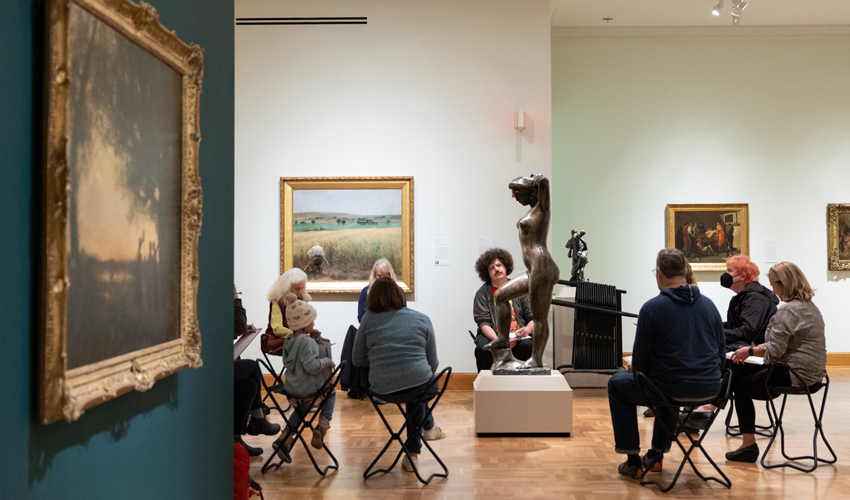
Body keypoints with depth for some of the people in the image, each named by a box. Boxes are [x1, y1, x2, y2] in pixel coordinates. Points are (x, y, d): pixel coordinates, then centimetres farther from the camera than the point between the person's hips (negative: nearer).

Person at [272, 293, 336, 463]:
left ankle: (284, 438, 17)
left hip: (290, 389, 7)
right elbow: (311, 366, -27)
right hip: (309, 390, -7)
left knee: (301, 409, 32)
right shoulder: (308, 342, -19)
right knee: (331, 392, 22)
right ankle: (323, 425, 1)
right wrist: (327, 361, -11)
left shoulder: (288, 341, 7)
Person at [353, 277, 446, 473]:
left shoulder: (369, 319, 5)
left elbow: (358, 359, 10)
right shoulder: (422, 319, 6)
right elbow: (432, 362, 9)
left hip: (382, 391, 1)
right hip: (419, 387, -1)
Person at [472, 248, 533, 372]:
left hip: (517, 336, 1)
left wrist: (528, 329, -16)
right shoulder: (482, 294, 4)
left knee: (527, 345, -32)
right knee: (482, 348, -32)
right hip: (492, 335, -1)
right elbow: (483, 323, -6)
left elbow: (533, 318, 8)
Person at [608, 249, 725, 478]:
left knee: (617, 384, 19)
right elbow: (721, 356, 13)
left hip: (672, 390, -6)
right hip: (710, 389, 7)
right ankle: (656, 454, 40)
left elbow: (640, 365, -7)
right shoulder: (709, 305, 6)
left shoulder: (652, 308, -12)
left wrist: (635, 370, 15)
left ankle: (632, 461, 19)